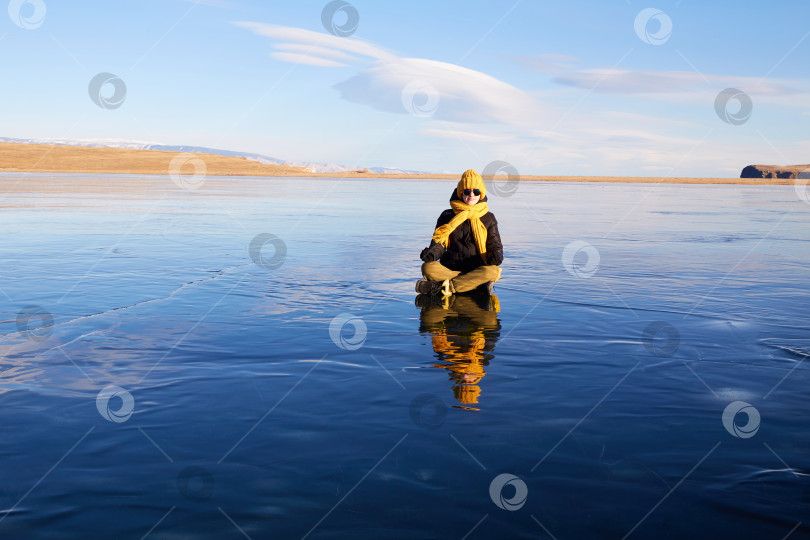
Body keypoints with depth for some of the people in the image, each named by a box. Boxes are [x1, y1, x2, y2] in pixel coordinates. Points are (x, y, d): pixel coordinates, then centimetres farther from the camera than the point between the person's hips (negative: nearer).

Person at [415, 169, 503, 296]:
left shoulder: (488, 218, 12)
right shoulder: (448, 216, 11)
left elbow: (495, 244, 10)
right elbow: (439, 241, 8)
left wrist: (496, 255, -16)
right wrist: (432, 253, -17)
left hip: (477, 270, 0)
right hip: (450, 268, 0)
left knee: (493, 271, -36)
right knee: (428, 268, -30)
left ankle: (443, 287, -34)